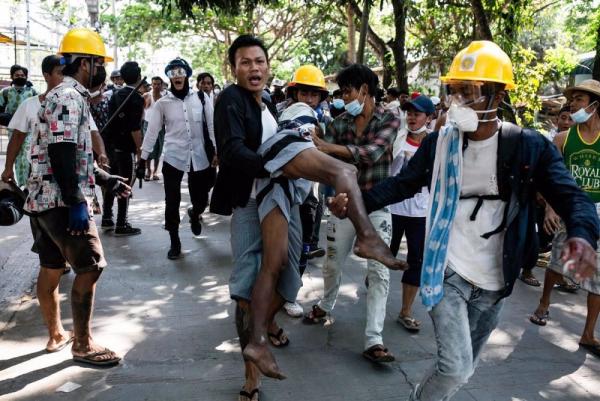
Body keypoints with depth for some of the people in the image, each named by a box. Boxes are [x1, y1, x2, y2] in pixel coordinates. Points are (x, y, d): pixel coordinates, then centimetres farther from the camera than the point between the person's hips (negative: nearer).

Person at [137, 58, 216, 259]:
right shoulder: (162, 103, -1)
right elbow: (152, 132, 0)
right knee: (172, 202, 0)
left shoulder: (201, 97, 0)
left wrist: (217, 152, -4)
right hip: (173, 158, -1)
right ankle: (174, 242, 19)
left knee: (201, 200, 8)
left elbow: (212, 125, 1)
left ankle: (194, 214, 47)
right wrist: (143, 159, -2)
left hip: (199, 158, 1)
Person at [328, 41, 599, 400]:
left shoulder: (529, 146, -7)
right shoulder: (439, 143, -3)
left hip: (493, 283, 2)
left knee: (464, 369, 16)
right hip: (447, 271, -1)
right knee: (455, 368, -13)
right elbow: (402, 184, 3)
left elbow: (571, 195, -10)